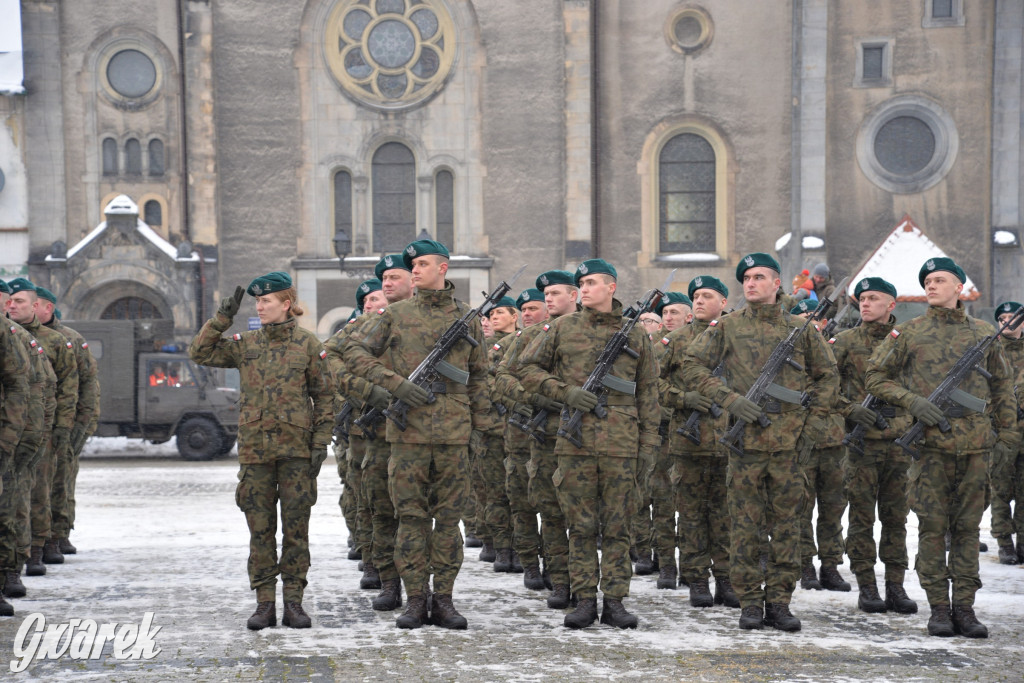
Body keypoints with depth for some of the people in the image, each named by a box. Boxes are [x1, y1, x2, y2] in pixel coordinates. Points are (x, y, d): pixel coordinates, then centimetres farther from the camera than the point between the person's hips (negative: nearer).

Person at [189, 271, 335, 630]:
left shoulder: (308, 344, 0)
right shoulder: (245, 344, 8)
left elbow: (324, 395, 2)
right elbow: (199, 353, 6)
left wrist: (321, 443, -5)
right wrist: (222, 317, -3)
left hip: (296, 448, -2)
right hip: (254, 449, 2)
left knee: (295, 527, 2)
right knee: (260, 529, 4)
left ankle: (293, 602, 9)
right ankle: (265, 603, 10)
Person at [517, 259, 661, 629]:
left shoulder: (635, 334, 8)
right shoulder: (563, 328, 7)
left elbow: (648, 391, 10)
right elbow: (527, 367, 8)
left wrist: (649, 441, 4)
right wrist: (565, 392, -6)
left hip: (621, 442, 0)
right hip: (576, 441, 0)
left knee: (617, 526, 3)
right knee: (581, 525, 3)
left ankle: (615, 601, 9)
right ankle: (585, 600, 10)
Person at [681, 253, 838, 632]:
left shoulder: (800, 328, 9)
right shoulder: (728, 327, 5)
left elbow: (827, 376, 15)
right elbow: (692, 365, 2)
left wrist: (813, 424, 5)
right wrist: (729, 398, -11)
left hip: (790, 442, 1)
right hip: (746, 440, -1)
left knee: (787, 522, 4)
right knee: (746, 523, 2)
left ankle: (779, 601, 12)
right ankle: (750, 602, 10)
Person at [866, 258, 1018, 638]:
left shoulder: (984, 333, 11)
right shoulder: (909, 333, 5)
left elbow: (1003, 387, 17)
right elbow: (875, 376, 6)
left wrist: (1007, 435, 11)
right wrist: (912, 401, -8)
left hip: (975, 445, 2)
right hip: (930, 444, -2)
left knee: (967, 527, 5)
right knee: (932, 526, 0)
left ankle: (964, 607, 10)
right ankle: (939, 608, 6)